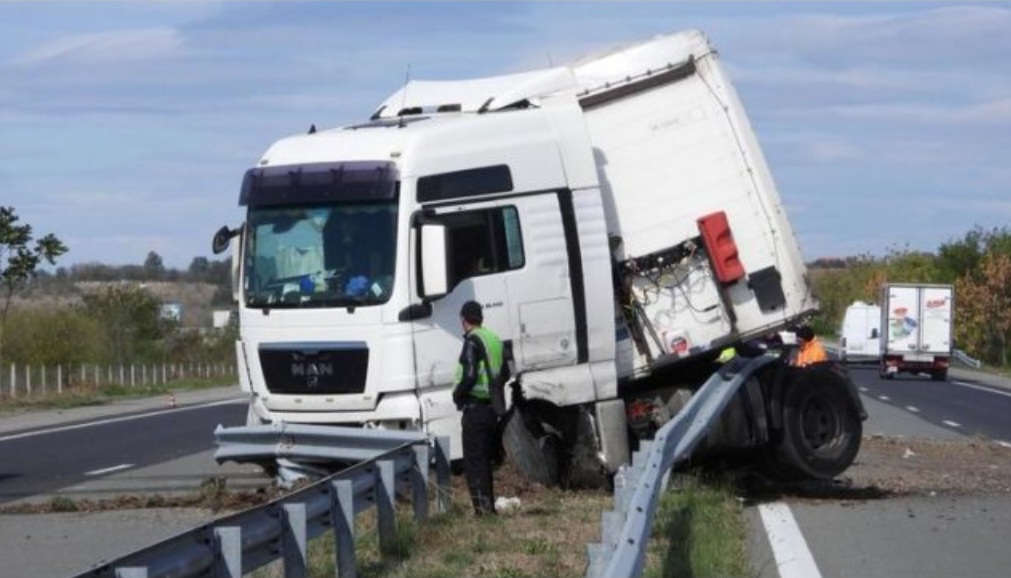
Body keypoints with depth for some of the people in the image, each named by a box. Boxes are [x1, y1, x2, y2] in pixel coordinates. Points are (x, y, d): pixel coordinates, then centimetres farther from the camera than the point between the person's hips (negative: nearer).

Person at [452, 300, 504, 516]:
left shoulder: (472, 341, -13)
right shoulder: (495, 340, 14)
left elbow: (469, 376, -22)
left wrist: (457, 395, -6)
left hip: (475, 407, -8)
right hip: (493, 408, 9)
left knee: (474, 462, -6)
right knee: (484, 461, 17)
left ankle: (482, 508, -12)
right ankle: (489, 507, 20)